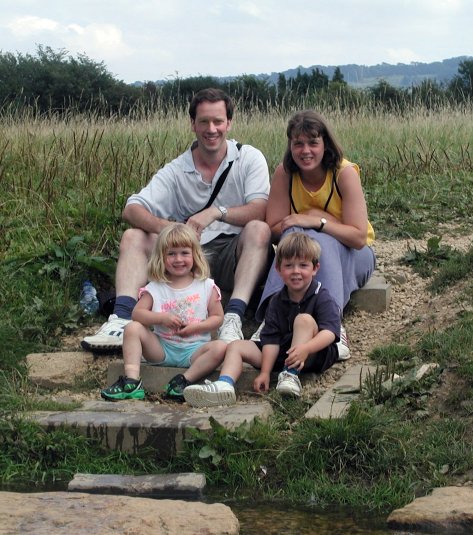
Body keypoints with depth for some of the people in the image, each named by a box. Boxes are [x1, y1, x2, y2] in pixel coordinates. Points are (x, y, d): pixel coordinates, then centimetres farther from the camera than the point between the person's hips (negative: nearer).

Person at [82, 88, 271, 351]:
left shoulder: (249, 158, 2)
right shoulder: (177, 170, 6)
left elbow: (259, 211, -12)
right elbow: (132, 210, -6)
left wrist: (216, 212, -28)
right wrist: (167, 229, -26)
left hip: (234, 257, -3)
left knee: (259, 230, -31)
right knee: (133, 237, -11)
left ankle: (233, 318, -43)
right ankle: (122, 319, -32)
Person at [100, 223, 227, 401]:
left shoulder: (206, 286, 3)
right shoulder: (155, 288, 4)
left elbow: (218, 317, 3)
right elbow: (137, 313, -4)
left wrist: (196, 327, -14)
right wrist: (162, 317, -19)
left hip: (194, 349, -1)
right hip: (163, 349, 1)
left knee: (220, 347, -29)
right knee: (132, 328, -18)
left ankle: (183, 381, -31)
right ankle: (131, 381, -27)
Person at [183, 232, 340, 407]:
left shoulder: (322, 298, -11)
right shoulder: (276, 302, 3)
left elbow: (330, 332, -27)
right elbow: (271, 339, -4)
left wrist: (306, 348, -46)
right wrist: (265, 373, -17)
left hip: (316, 354, -6)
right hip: (282, 355, 6)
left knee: (305, 319, -29)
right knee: (236, 346, -5)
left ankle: (291, 375, -35)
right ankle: (224, 385, -34)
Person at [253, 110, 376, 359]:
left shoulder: (345, 172, -19)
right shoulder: (285, 173, -11)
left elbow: (359, 237, -23)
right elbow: (274, 229, -10)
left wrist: (318, 222, -31)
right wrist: (312, 215, -22)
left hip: (349, 254, -2)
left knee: (318, 239, -34)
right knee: (295, 234, -31)